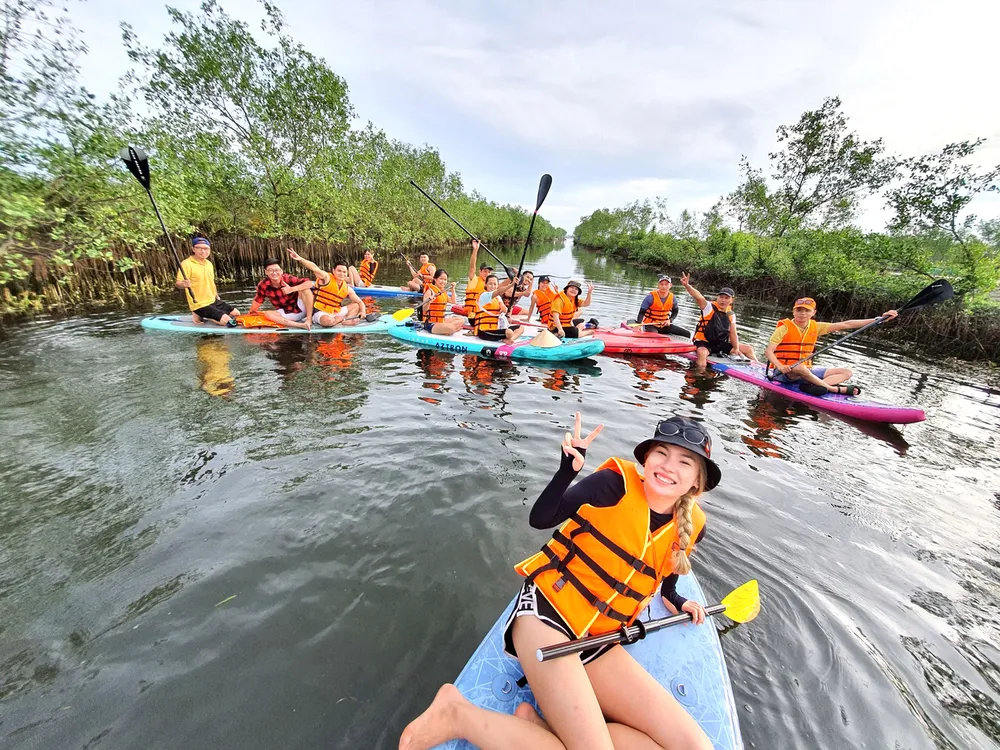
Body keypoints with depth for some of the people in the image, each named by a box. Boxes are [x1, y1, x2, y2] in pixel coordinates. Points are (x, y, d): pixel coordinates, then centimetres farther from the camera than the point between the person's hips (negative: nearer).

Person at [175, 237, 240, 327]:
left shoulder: (209, 264, 9)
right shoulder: (186, 264, -16)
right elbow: (178, 283, -23)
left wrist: (216, 295, 22)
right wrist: (184, 284, -44)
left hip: (213, 301, 8)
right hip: (200, 305, -8)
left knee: (236, 313, 12)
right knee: (226, 320, -21)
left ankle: (205, 316, 17)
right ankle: (199, 316, 2)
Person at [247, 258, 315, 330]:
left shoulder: (288, 279, -18)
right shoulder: (263, 285, -9)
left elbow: (310, 283, -31)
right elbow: (257, 301, 6)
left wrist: (291, 289, -35)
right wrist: (250, 314, 12)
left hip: (300, 309, -4)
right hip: (286, 314, 4)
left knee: (304, 289, -23)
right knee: (267, 314, -21)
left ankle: (309, 320, -27)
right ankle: (301, 325, -37)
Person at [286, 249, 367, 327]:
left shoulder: (347, 289, 6)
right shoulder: (327, 278, -10)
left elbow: (360, 302, 9)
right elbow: (315, 268, -29)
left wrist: (363, 311, -12)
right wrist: (300, 259, -45)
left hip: (335, 313, 7)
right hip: (320, 313, -7)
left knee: (356, 306, 1)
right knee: (328, 321, -40)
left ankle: (344, 321, -24)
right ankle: (347, 318, -11)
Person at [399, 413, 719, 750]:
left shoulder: (689, 528, 6)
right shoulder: (616, 483, -12)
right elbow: (540, 519, -17)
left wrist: (678, 602, 11)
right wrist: (568, 469, -31)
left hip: (598, 642, 7)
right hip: (549, 612, -6)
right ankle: (457, 714, -4)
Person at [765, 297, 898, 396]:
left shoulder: (815, 327, 7)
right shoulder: (785, 328, -11)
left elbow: (845, 325, 7)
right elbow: (768, 351, -19)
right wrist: (780, 366, -37)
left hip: (806, 371, 7)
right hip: (784, 372, -7)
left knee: (846, 372, 3)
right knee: (799, 367, -40)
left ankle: (812, 386, -27)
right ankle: (835, 389, -20)